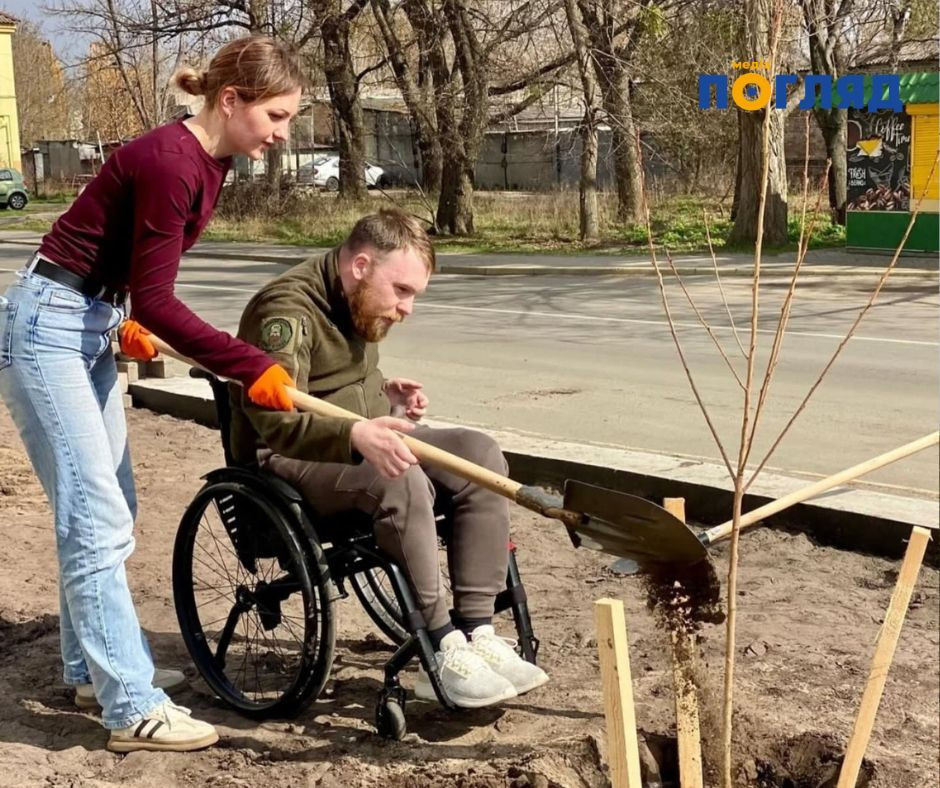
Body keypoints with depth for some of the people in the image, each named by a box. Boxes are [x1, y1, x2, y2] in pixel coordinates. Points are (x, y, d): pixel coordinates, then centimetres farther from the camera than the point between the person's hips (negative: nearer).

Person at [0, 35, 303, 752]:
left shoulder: (208, 162, 5)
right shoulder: (170, 162, -24)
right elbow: (156, 303, -23)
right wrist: (253, 367, -22)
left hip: (90, 326, 10)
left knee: (107, 511, 14)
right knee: (97, 519, -9)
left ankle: (94, 668, 27)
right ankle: (134, 710, -4)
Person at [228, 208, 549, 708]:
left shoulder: (357, 306, 11)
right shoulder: (286, 311, -19)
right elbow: (278, 422, -31)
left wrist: (385, 392, 8)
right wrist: (356, 435, -47)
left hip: (360, 443, 9)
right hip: (289, 461, -9)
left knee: (480, 453, -15)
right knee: (400, 480, -37)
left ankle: (477, 632, -20)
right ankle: (445, 652, -28)